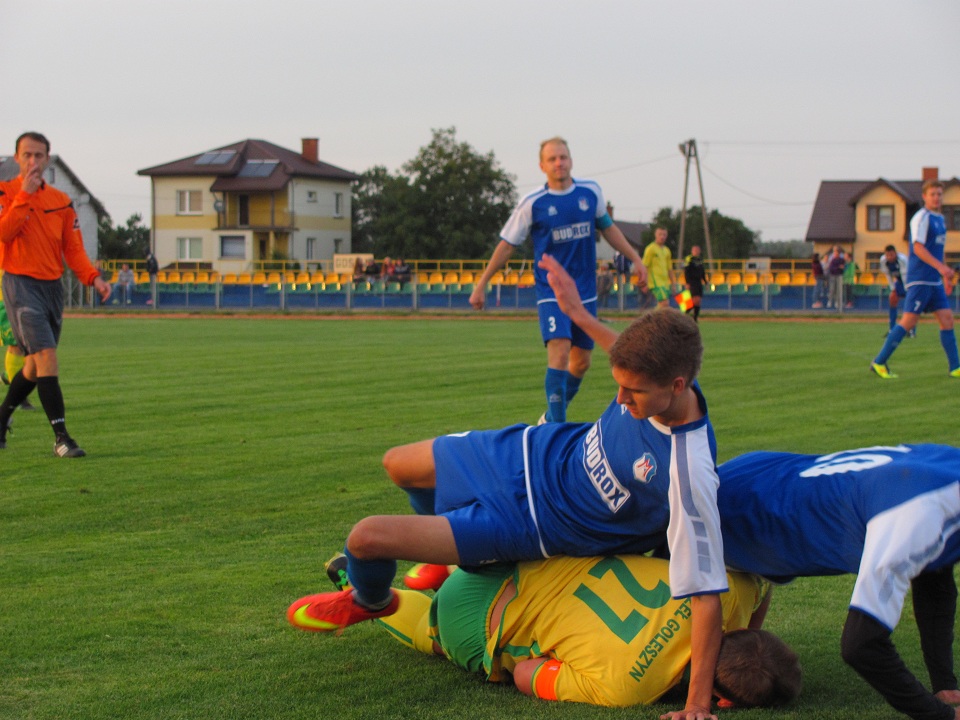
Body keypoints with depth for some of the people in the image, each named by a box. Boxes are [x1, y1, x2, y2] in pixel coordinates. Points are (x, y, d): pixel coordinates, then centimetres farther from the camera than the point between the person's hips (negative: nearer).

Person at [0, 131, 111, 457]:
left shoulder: (61, 200, 9)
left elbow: (73, 249, 6)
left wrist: (94, 278, -9)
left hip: (53, 286, 6)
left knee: (35, 365, 13)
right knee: (46, 356, -18)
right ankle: (61, 437, -18)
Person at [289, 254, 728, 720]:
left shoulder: (688, 475, -39)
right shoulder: (657, 378, -21)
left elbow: (705, 592, -35)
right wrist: (580, 315, 11)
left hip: (541, 521, -7)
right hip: (540, 452, 7)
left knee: (367, 538, -13)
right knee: (399, 465, 26)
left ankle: (370, 602, 26)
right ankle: (448, 560, 55)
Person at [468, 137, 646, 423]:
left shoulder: (591, 192, 2)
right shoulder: (532, 203, -7)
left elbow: (607, 228, 18)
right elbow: (507, 245, 0)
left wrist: (636, 259, 14)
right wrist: (481, 285, 1)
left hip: (585, 291, 5)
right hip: (551, 291, -4)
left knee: (581, 361, 10)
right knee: (559, 353, -21)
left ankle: (551, 417, 31)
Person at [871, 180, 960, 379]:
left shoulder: (940, 219, 18)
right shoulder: (921, 218, -10)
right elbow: (918, 247, -20)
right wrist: (940, 267, -28)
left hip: (935, 281, 9)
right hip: (920, 279, -9)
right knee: (909, 321, -10)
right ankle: (879, 362, -2)